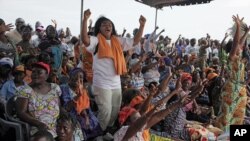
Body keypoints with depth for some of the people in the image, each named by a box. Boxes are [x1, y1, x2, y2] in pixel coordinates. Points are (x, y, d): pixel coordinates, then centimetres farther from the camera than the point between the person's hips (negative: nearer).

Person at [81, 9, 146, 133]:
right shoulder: (96, 41, -6)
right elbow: (85, 40, -27)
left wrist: (142, 26, 4)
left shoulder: (118, 41, 10)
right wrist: (85, 19, -34)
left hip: (116, 83, 7)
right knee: (105, 112, -5)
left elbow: (135, 41, 13)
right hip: (102, 84, -6)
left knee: (115, 111, 18)